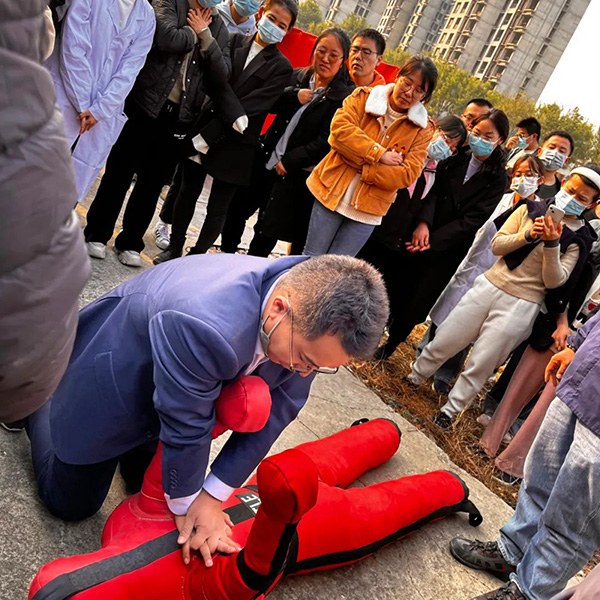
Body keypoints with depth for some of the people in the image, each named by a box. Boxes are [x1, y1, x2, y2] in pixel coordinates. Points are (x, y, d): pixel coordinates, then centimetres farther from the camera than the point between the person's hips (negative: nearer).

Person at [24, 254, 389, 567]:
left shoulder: (316, 321, -27)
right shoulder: (203, 327, -48)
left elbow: (275, 410, -17)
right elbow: (186, 426, -32)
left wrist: (213, 495, -13)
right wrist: (186, 504, -12)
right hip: (114, 380, -5)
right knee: (71, 503, 12)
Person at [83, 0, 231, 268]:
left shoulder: (219, 29, 10)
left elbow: (222, 78, -2)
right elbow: (168, 40, -20)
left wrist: (205, 35, -7)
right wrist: (195, 32, -4)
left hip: (180, 117, 3)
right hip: (145, 105, -3)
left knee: (152, 184, 9)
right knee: (119, 173, 5)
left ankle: (130, 243, 23)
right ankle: (97, 234, 21)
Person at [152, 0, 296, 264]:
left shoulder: (281, 67, -4)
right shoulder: (233, 42, 4)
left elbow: (249, 107, -12)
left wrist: (208, 136, -17)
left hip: (233, 147, -3)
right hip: (200, 134, 3)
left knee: (217, 209, 5)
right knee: (187, 193, 13)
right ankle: (174, 247, 30)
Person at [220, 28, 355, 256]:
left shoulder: (345, 96, -10)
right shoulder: (298, 76, 6)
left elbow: (325, 141, -15)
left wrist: (288, 162, -16)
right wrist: (294, 96, -14)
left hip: (294, 174, -5)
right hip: (266, 159, 5)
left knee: (267, 230, 5)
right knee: (238, 208, 12)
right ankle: (226, 253, 35)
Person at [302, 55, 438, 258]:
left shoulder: (422, 128, -2)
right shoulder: (364, 97, -1)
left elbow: (407, 174, -12)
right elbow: (340, 128, -17)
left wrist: (362, 167, -18)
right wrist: (379, 154, -20)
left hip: (369, 209, 0)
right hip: (331, 194, 0)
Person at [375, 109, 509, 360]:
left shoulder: (497, 178, -4)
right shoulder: (455, 160, 3)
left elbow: (472, 220, -11)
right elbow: (433, 192, -4)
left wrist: (432, 242, -18)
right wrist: (423, 222, -23)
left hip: (449, 250, -2)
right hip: (422, 235, 2)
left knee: (417, 304, 3)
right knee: (398, 288, 5)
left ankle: (390, 345, 25)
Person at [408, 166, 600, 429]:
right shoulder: (530, 210, 4)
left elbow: (554, 281, -9)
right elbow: (496, 245, 0)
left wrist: (552, 244, -22)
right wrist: (528, 235, -16)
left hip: (522, 306, -2)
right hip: (489, 286, 2)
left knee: (480, 365, 3)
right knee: (443, 341, 8)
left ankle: (450, 410, 23)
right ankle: (413, 379, 33)